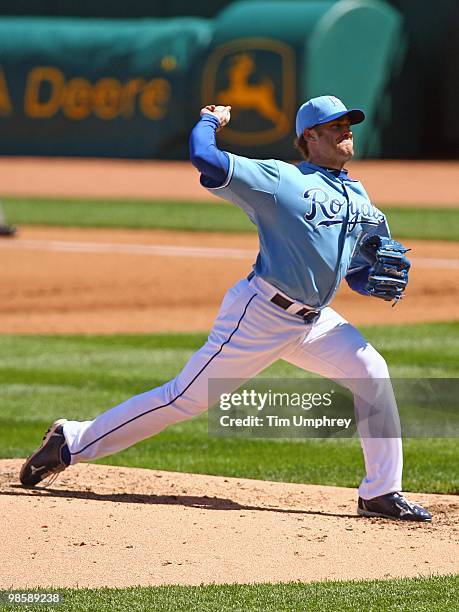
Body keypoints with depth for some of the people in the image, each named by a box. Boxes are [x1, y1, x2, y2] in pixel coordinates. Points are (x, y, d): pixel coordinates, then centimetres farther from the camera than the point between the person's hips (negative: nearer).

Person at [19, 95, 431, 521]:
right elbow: (203, 156, -19)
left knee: (371, 374, -7)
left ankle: (381, 494, 0)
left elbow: (358, 275, 20)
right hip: (260, 314, -7)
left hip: (315, 322, 7)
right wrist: (211, 119, 1)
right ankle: (72, 442, 5)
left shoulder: (358, 199, 14)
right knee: (188, 397, -6)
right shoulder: (280, 179, -8)